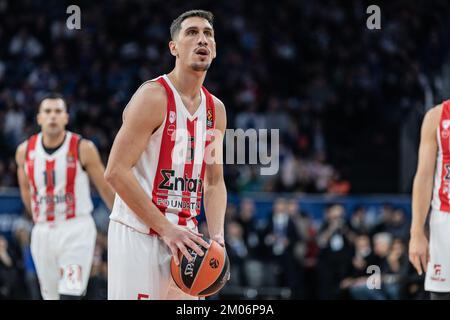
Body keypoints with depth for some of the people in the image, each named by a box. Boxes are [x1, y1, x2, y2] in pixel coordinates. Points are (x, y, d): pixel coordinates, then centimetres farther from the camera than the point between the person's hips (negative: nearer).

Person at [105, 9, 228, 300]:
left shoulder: (216, 109, 11)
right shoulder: (153, 97, -11)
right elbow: (116, 172, -17)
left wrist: (217, 236, 0)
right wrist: (167, 229, -18)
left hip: (182, 236, 7)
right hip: (138, 235, -7)